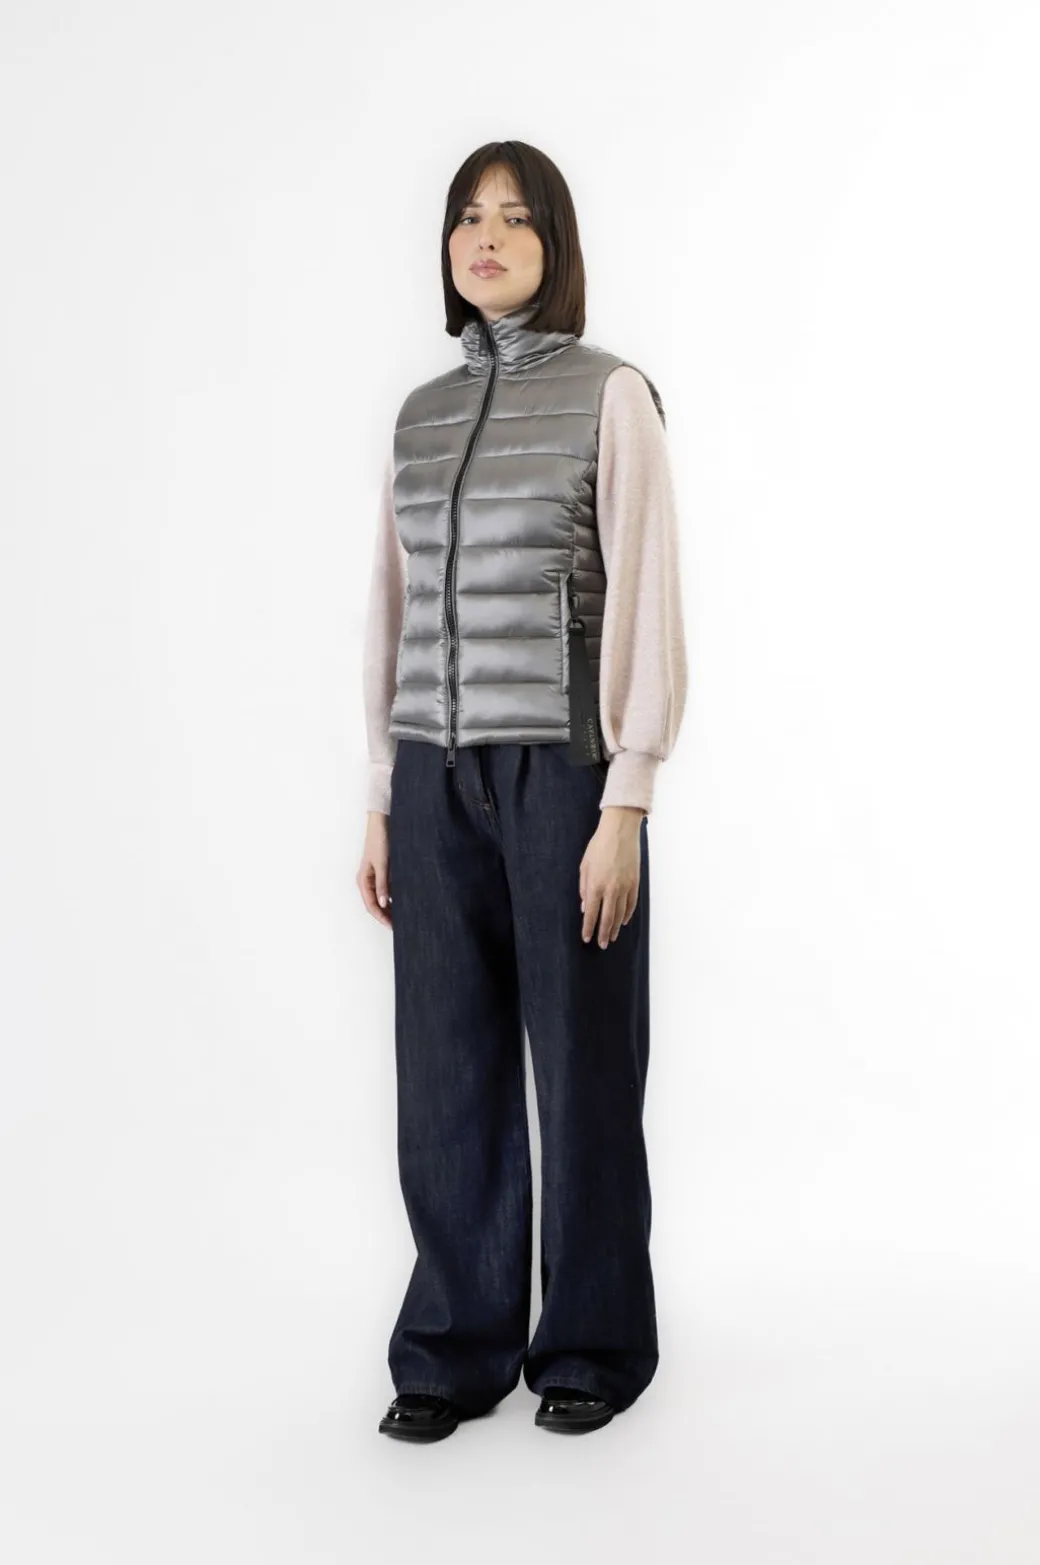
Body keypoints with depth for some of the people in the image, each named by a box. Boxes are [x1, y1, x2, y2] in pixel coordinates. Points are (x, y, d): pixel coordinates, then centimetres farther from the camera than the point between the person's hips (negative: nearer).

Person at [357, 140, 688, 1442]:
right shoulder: (421, 414, 12)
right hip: (438, 777, 5)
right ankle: (456, 1347, 21)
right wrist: (380, 801, 10)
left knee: (583, 1064, 5)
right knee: (448, 1068, 7)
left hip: (566, 769, -4)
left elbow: (646, 607, -9)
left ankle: (594, 1343, 22)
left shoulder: (611, 394, -4)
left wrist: (627, 806, -15)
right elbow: (391, 614, 13)